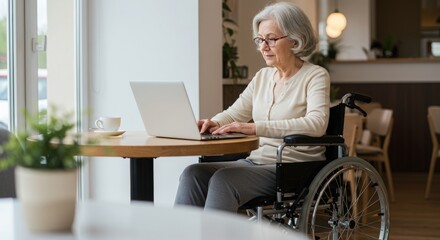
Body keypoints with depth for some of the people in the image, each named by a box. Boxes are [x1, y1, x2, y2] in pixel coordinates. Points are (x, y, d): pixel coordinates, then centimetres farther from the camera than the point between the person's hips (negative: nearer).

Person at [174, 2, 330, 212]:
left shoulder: (315, 76, -5)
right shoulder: (262, 77, 16)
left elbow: (316, 124, -22)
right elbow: (234, 113, 18)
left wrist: (256, 128, -31)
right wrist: (213, 123, -8)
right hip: (256, 162, 7)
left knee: (223, 179, -30)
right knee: (193, 174, -17)